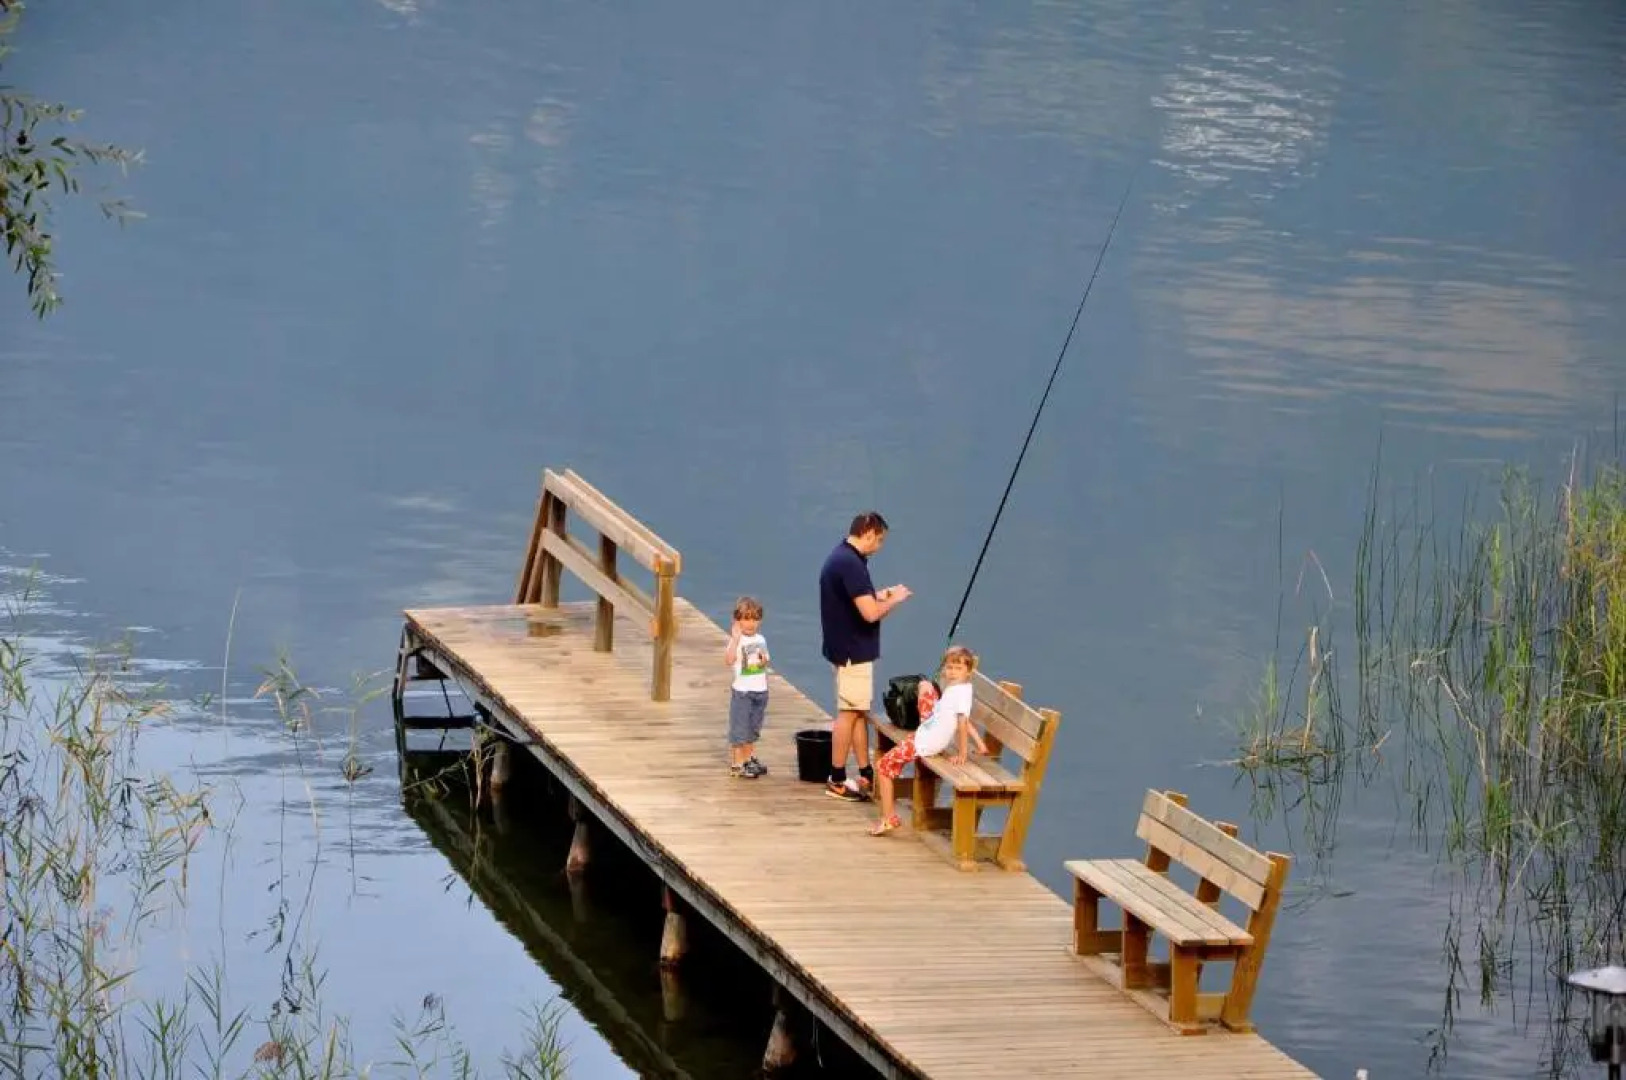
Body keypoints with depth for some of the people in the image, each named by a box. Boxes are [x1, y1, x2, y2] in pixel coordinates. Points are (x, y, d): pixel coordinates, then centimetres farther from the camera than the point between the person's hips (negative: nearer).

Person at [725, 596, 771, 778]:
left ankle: (749, 760, 28)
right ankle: (736, 764, 0)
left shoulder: (761, 640, 8)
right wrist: (735, 638, -34)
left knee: (753, 729, 17)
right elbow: (729, 659, -28)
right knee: (739, 729, -4)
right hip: (742, 690, -7)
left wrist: (764, 660, -4)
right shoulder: (736, 640, -12)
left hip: (760, 690, 7)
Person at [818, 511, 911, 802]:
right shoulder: (851, 564, -22)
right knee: (849, 713, -3)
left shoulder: (839, 558, 10)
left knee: (860, 712, 14)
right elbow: (870, 613, -26)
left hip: (848, 649, 10)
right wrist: (895, 599, -10)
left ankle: (866, 775, 19)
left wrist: (879, 596, 15)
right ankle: (836, 781, 2)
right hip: (853, 652, -10)